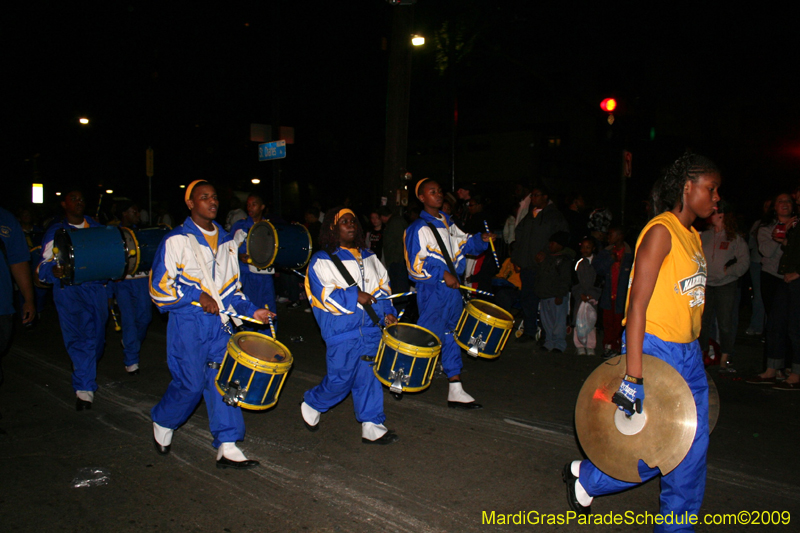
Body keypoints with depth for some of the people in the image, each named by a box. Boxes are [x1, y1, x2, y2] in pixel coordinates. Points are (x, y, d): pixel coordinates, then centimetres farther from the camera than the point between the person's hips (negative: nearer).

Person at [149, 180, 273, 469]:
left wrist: (250, 311, 5)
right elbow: (159, 286, -7)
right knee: (191, 383, -2)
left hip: (220, 322, 5)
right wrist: (198, 296, -15)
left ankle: (226, 447, 4)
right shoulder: (177, 240, -4)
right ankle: (162, 423, 28)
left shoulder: (227, 241, 14)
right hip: (188, 323, -5)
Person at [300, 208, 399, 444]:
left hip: (371, 328, 5)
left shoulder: (368, 257, 16)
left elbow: (383, 285, 18)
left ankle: (373, 427, 13)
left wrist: (387, 312, 4)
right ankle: (311, 405, 27)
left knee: (369, 378, 6)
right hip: (342, 332, -5)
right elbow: (323, 294, -12)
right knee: (341, 379, 0)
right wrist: (355, 296, -17)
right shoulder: (322, 260, -3)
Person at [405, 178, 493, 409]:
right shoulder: (418, 228, -10)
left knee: (452, 337, 9)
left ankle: (456, 392, 15)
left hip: (453, 288, 8)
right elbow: (415, 264, -15)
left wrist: (481, 239, 4)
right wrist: (443, 275, -21)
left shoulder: (448, 223, 14)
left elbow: (465, 243, 23)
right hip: (431, 291, -7)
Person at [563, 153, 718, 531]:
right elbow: (638, 303, -20)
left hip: (688, 353, 9)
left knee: (693, 447, 11)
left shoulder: (693, 236, 15)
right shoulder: (661, 231, -14)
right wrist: (634, 373, -24)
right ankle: (585, 477, 23)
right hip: (655, 349, -9)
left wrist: (691, 353, 17)